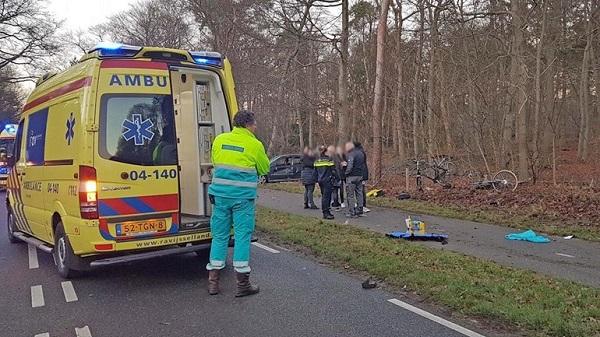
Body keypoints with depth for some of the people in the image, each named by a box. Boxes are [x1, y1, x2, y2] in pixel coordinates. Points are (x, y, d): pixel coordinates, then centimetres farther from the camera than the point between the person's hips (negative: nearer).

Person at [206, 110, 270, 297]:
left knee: (219, 236, 12)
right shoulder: (255, 145, -5)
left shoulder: (219, 140, 6)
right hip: (243, 197, -4)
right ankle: (242, 284, 8)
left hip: (220, 195, 4)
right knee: (242, 236, 3)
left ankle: (213, 281, 16)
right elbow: (264, 169, 7)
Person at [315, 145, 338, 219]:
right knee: (327, 196, -6)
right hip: (327, 180, -6)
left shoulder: (317, 161, 9)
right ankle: (326, 213, -7)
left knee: (324, 196, 13)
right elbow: (333, 171, -10)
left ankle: (325, 212, 18)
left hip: (320, 180, 7)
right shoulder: (329, 160, -10)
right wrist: (336, 178, -1)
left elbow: (316, 172, 12)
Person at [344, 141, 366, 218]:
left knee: (350, 195, 0)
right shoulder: (361, 153, 12)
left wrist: (346, 173, -9)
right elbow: (364, 164, 18)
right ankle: (359, 210, 18)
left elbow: (350, 166, -23)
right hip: (360, 176, 8)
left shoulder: (350, 154, -15)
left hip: (352, 177, -8)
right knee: (359, 193, 13)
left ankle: (352, 212, 1)